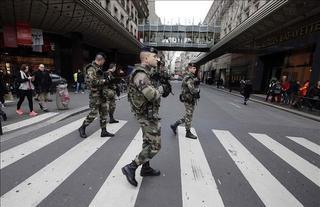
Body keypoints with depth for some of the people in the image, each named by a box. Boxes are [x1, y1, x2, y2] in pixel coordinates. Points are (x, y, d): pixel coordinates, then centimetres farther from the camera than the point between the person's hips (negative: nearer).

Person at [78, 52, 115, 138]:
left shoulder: (99, 68, 14)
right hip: (95, 95, -9)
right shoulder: (91, 69, -14)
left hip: (102, 94, 9)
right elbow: (92, 81, -24)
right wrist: (104, 81, -15)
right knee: (93, 113, -2)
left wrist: (106, 79, 9)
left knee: (104, 112, 9)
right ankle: (82, 128, 20)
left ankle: (104, 131, 17)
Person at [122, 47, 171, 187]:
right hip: (147, 114, -10)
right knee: (155, 146, -1)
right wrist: (161, 88, -10)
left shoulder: (143, 72, 11)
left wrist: (161, 89, 3)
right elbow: (152, 95, -30)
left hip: (145, 113, 10)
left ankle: (146, 168, 36)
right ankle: (131, 168, 8)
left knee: (148, 142, 20)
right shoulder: (140, 74, -21)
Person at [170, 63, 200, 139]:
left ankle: (174, 125, 24)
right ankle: (188, 133, 19)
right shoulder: (189, 78, -18)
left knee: (188, 116, 17)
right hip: (189, 100, -10)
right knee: (188, 117, 3)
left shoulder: (192, 77, 14)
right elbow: (193, 90, -25)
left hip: (191, 100, 10)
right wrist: (198, 89, -6)